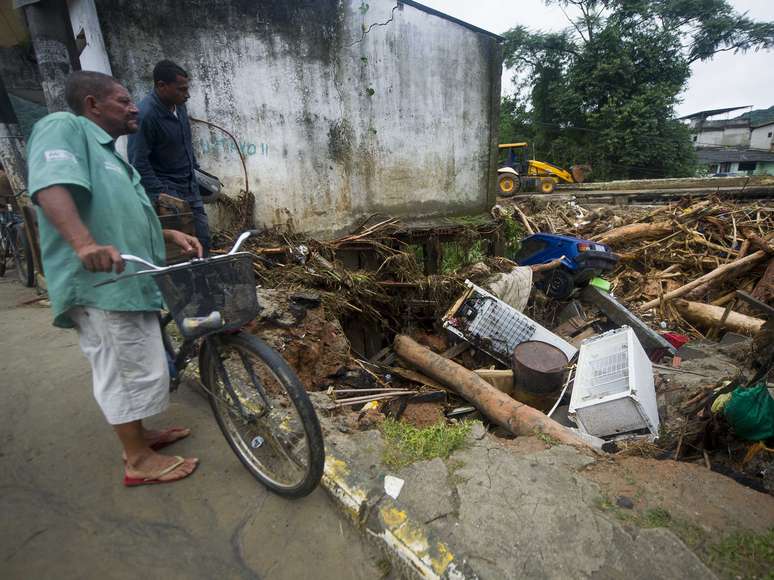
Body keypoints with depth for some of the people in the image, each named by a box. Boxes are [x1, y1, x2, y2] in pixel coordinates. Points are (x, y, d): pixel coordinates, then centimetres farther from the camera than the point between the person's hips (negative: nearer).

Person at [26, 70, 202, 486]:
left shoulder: (108, 155, 26)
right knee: (135, 371, -2)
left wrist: (171, 235, 14)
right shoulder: (63, 128, -4)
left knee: (128, 369, 19)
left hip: (129, 281, 10)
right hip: (101, 282, -10)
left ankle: (138, 436, 36)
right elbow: (51, 186, -23)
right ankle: (139, 461, 14)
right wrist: (85, 244, -39)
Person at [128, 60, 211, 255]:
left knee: (203, 237, 7)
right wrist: (161, 195, -20)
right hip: (166, 189, -7)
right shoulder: (145, 115, -18)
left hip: (190, 186, 7)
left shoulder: (179, 105, 4)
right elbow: (138, 162, -18)